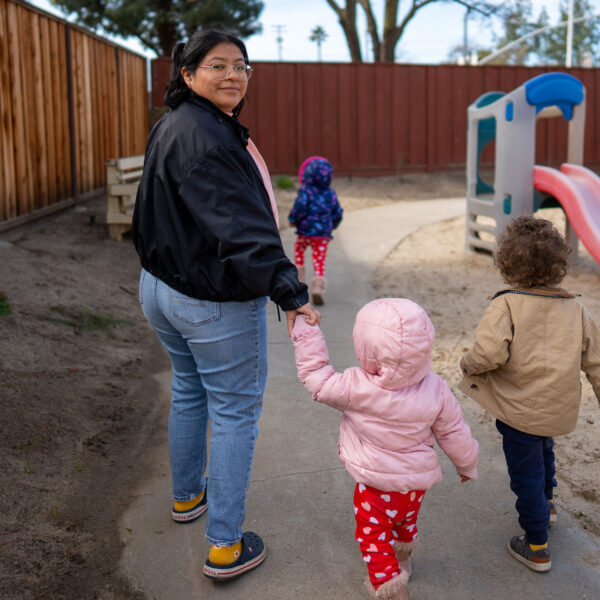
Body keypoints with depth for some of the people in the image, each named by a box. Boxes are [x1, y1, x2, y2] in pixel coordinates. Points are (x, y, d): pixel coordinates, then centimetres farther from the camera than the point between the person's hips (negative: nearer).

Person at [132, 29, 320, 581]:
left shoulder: (174, 127, 10)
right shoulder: (204, 137, -23)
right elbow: (241, 226, -32)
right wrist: (289, 292, -36)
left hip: (163, 286, 10)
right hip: (216, 302, -10)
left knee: (189, 392, 25)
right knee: (235, 412, 2)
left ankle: (187, 495, 46)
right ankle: (225, 546, 13)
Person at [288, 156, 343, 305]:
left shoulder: (305, 191, -8)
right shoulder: (331, 194, 6)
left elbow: (300, 207, -21)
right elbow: (338, 213, 10)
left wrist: (292, 220, -3)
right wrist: (332, 226, 26)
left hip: (305, 231, -2)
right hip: (323, 234, 2)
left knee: (298, 251, 26)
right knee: (319, 260, 2)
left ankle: (299, 279, 29)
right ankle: (318, 285, -18)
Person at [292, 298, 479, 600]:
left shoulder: (356, 387, -30)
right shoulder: (436, 390, -18)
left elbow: (317, 377, -16)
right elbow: (454, 434, -5)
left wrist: (305, 333, -10)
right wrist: (467, 465, 14)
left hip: (377, 488, -6)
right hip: (418, 482, 6)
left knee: (374, 539, 14)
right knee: (405, 524, 33)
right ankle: (402, 561, 60)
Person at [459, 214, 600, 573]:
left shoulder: (505, 305, -20)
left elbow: (489, 354, -31)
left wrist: (468, 364, -10)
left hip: (519, 409, -5)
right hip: (559, 407, 6)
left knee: (526, 474, 10)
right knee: (544, 449, 34)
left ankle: (537, 548, 23)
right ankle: (546, 503, 57)